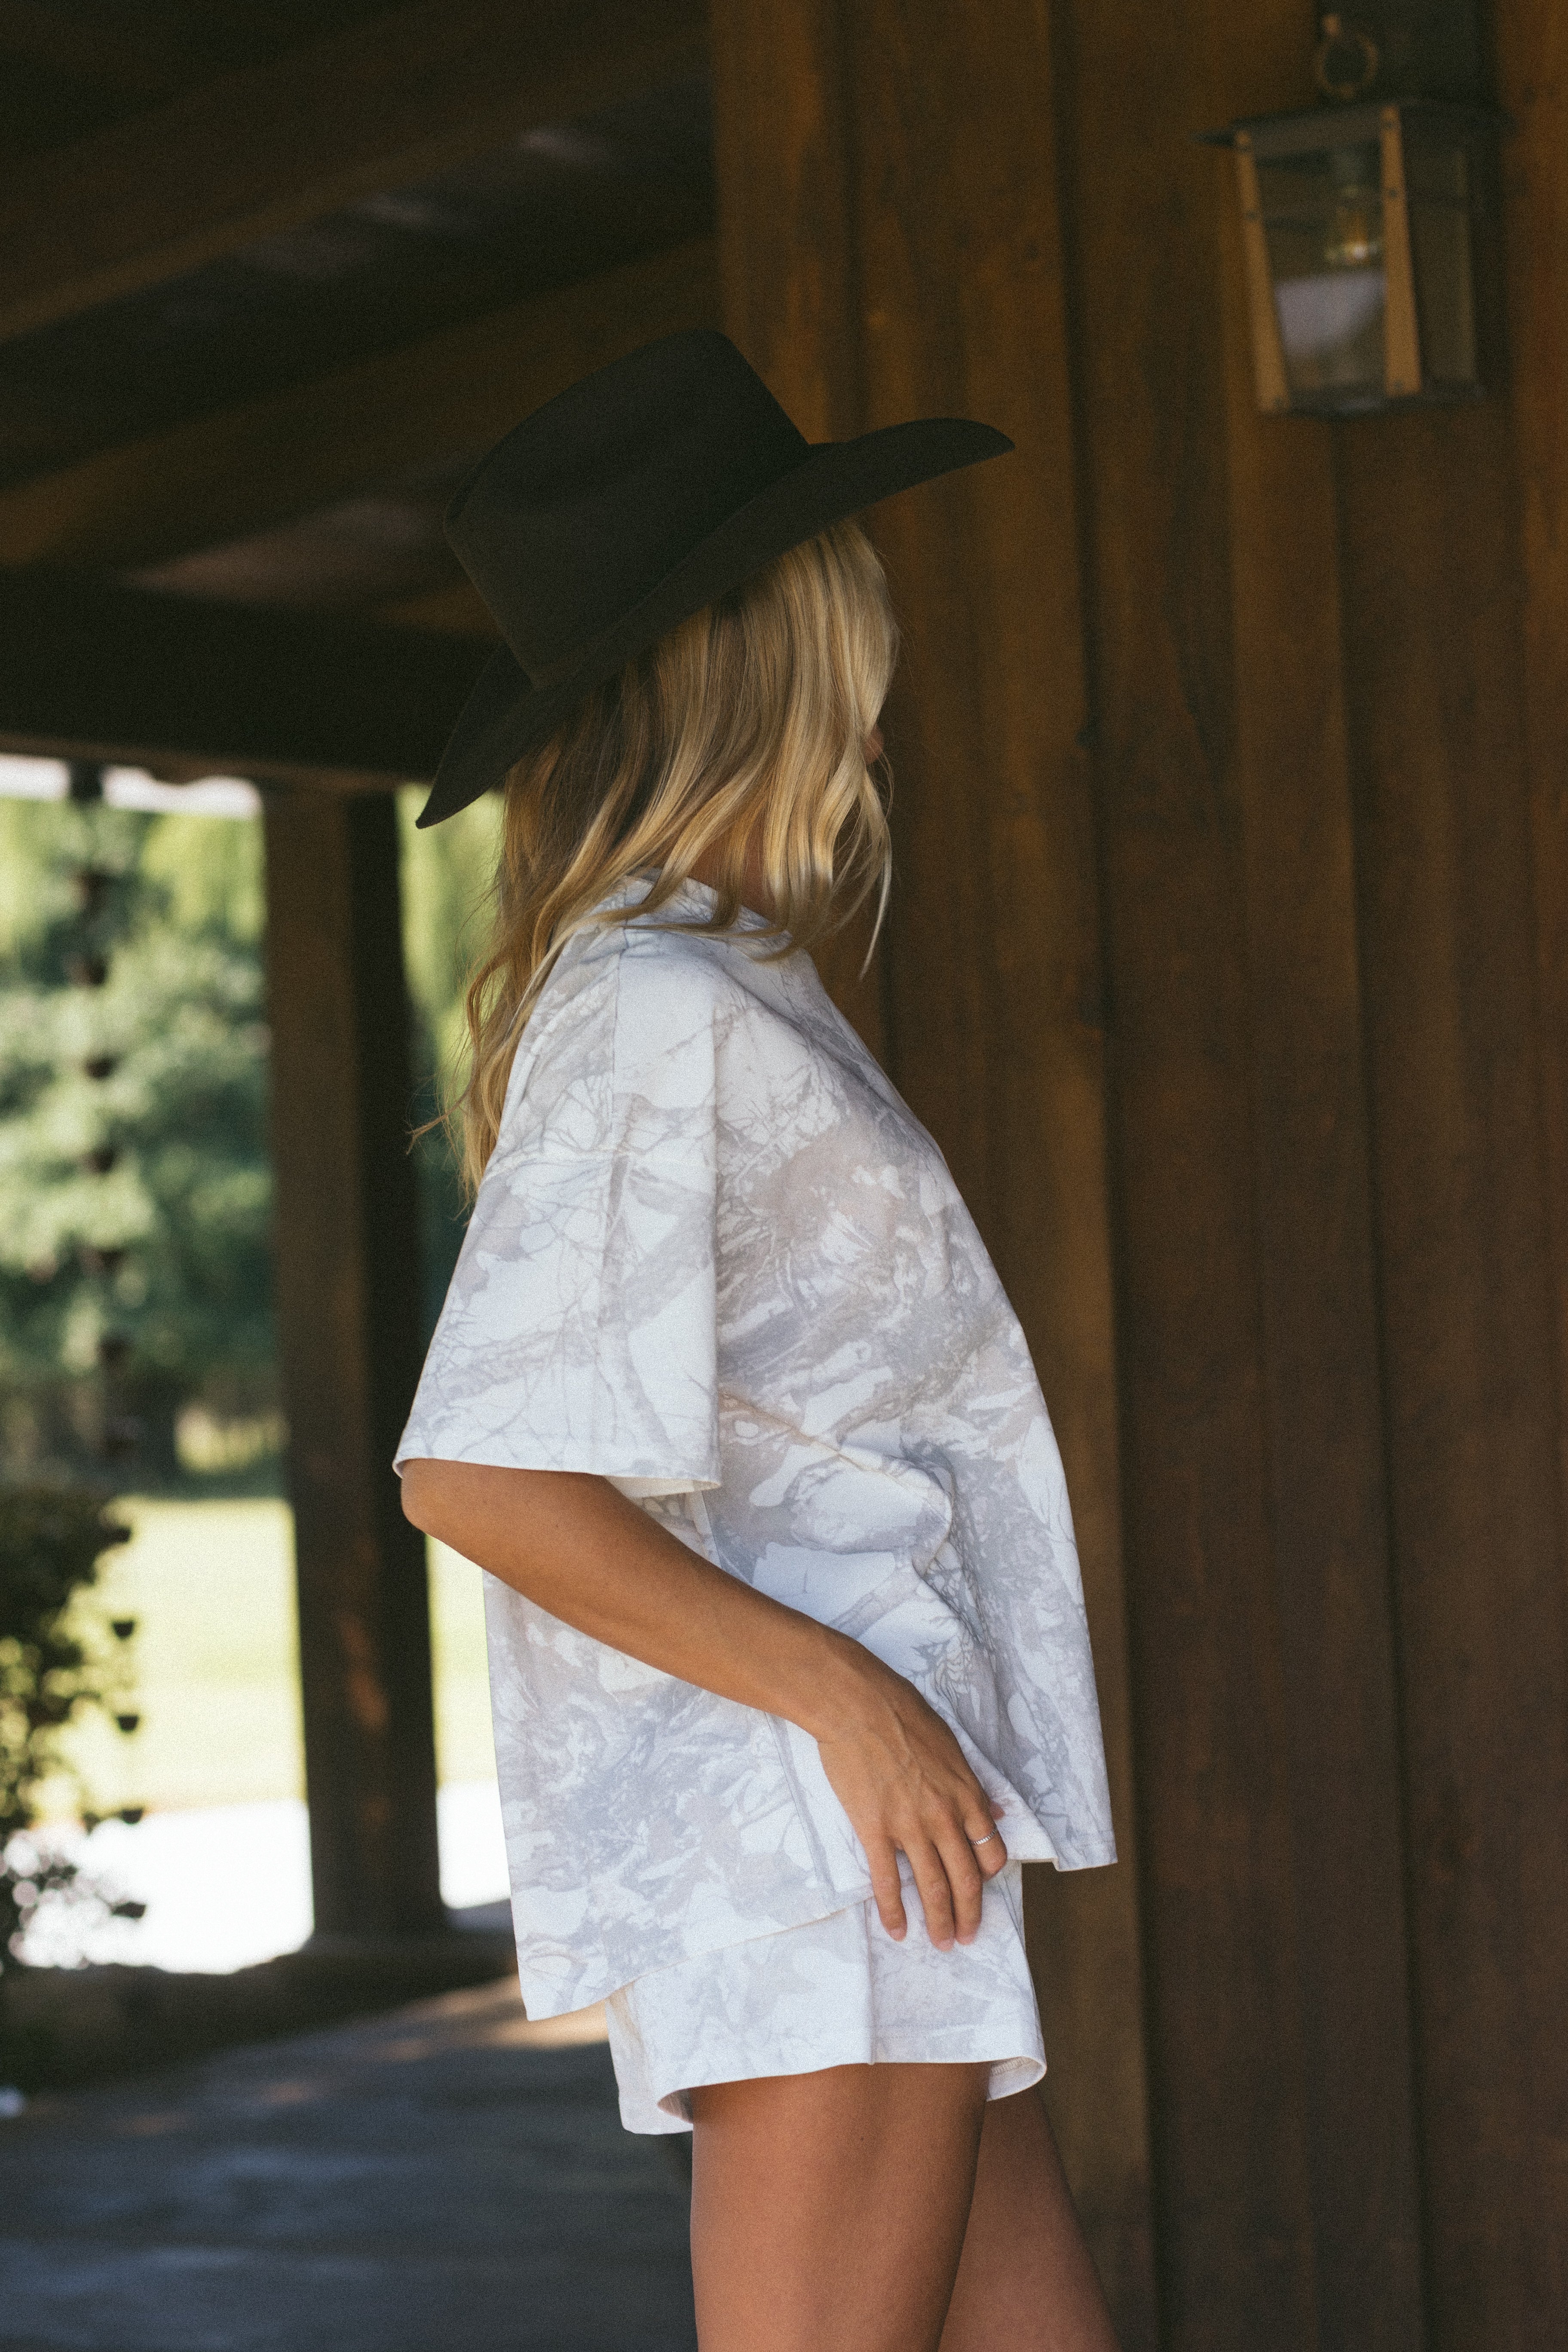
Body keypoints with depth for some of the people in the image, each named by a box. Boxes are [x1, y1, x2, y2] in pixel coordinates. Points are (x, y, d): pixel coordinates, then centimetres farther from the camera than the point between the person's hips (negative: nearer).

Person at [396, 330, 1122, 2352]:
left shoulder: (721, 994, 17)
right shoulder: (656, 1015, -14)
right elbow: (477, 1473, -21)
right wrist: (842, 1695, -18)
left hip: (888, 1829, 10)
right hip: (801, 1839, -10)